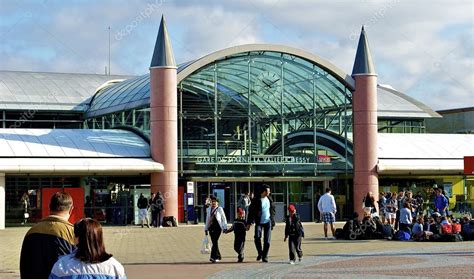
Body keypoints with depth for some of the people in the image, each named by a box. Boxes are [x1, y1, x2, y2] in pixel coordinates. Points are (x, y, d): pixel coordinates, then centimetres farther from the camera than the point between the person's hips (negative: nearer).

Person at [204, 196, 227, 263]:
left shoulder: (220, 209, 2)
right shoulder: (209, 209, 14)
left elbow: (224, 219, 5)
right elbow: (207, 219, 19)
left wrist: (225, 228, 1)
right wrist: (206, 228, 18)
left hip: (218, 227, -5)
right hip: (211, 227, 5)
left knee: (215, 241, -14)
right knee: (214, 242, 6)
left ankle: (213, 257, -19)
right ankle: (218, 256, 19)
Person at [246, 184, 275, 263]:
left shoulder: (269, 200, 7)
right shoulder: (256, 200, -6)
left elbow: (273, 210, 17)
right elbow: (251, 212, -4)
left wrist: (272, 221, 14)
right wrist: (249, 223, -7)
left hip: (268, 222, 3)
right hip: (259, 222, -3)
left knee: (267, 240, -1)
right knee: (257, 237, -16)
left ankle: (265, 256, 9)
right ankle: (260, 253, 6)